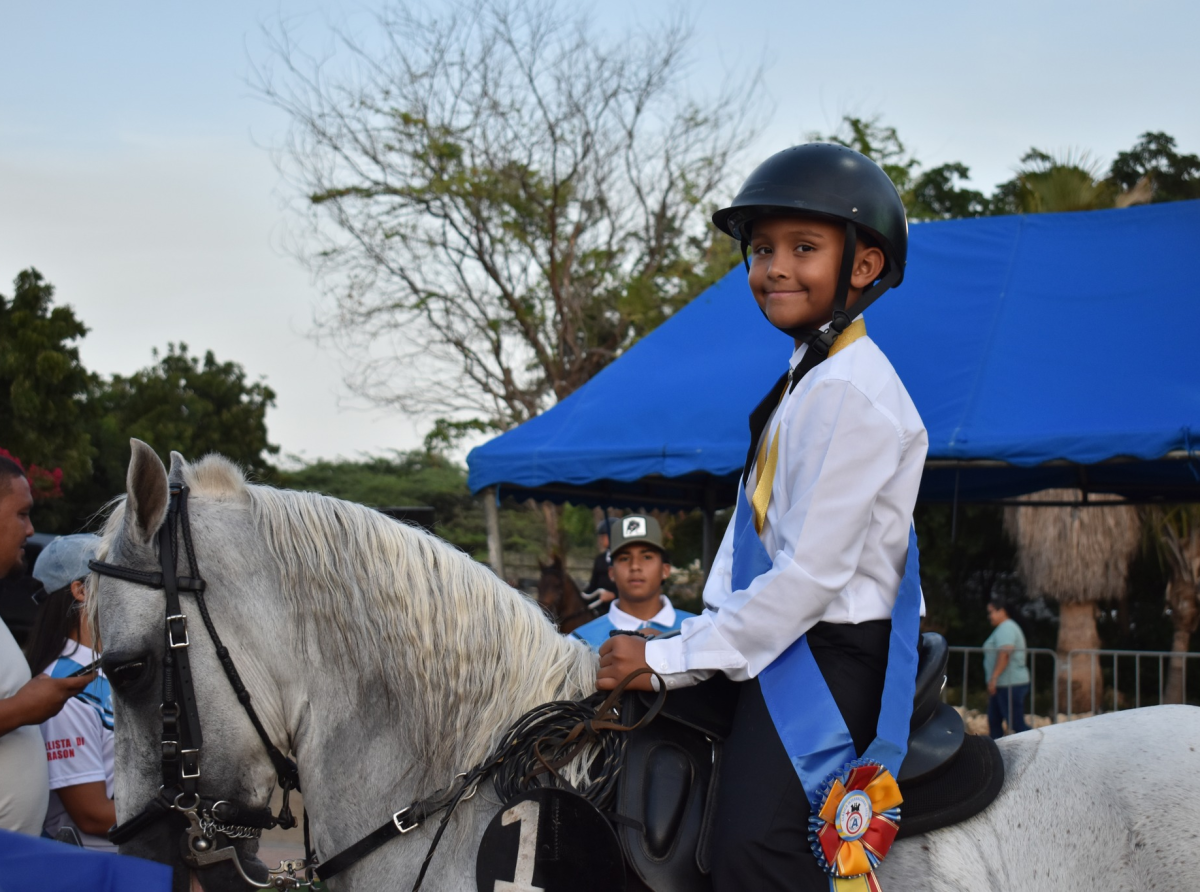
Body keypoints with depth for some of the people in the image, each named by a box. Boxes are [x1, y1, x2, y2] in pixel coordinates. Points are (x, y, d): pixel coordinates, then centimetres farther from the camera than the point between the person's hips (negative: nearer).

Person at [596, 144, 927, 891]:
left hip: (828, 658, -11)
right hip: (781, 647, 11)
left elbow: (811, 572, -21)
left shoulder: (850, 390, -17)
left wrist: (671, 660, -16)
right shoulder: (809, 375, 16)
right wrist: (697, 633, 10)